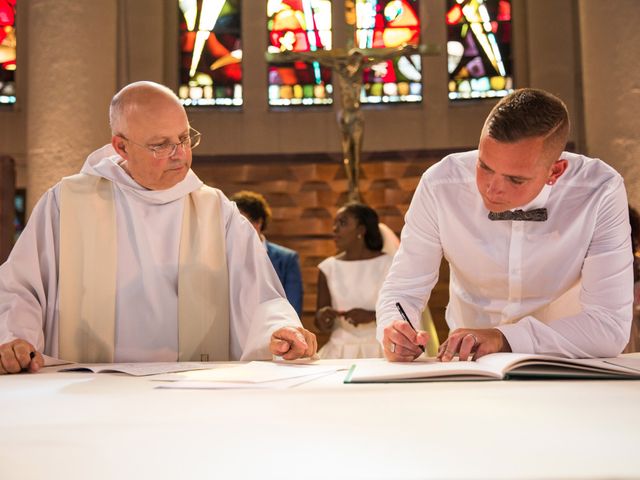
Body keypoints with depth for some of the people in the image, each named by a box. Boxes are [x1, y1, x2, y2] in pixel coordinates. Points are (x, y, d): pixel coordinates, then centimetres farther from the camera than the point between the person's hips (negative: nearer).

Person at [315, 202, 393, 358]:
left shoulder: (389, 265, -1)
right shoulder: (328, 268, 7)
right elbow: (323, 327, 10)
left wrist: (372, 315, -18)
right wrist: (322, 317, -12)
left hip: (380, 350, -2)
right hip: (339, 352, 2)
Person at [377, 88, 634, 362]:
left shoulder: (602, 194, -19)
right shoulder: (439, 185, -15)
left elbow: (612, 327, -20)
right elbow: (404, 289, -6)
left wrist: (504, 338, -30)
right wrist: (395, 334, -27)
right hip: (469, 366, 1)